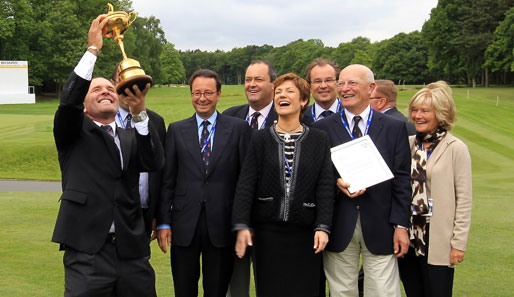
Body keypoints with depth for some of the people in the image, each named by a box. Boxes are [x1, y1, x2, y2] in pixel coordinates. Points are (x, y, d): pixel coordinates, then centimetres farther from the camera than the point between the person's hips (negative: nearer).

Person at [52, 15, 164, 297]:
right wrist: (93, 48, -11)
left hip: (132, 252, 3)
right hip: (87, 253, -3)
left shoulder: (130, 138, 15)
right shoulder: (73, 134, 7)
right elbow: (68, 99, -12)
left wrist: (140, 114, -14)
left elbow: (155, 162, -4)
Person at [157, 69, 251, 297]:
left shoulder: (238, 129, 3)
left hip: (222, 225, -1)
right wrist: (163, 222, 1)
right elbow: (167, 180, 6)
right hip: (184, 226, 1)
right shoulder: (176, 130, 7)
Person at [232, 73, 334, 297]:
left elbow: (325, 186, 0)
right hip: (267, 230, 0)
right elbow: (245, 185, -1)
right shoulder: (260, 139, 4)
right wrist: (241, 226, -10)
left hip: (305, 232, 0)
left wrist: (322, 227, -10)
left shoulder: (319, 140, 4)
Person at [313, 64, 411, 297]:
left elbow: (402, 180, 3)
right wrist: (335, 182, -15)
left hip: (379, 227, 0)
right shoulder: (322, 129, 5)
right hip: (339, 228, 0)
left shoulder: (394, 128, 5)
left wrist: (401, 225, -3)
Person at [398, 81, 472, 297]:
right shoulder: (407, 144, 7)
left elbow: (464, 200, -7)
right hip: (407, 235, 5)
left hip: (438, 240, -5)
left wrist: (459, 243, -9)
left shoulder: (456, 149, -6)